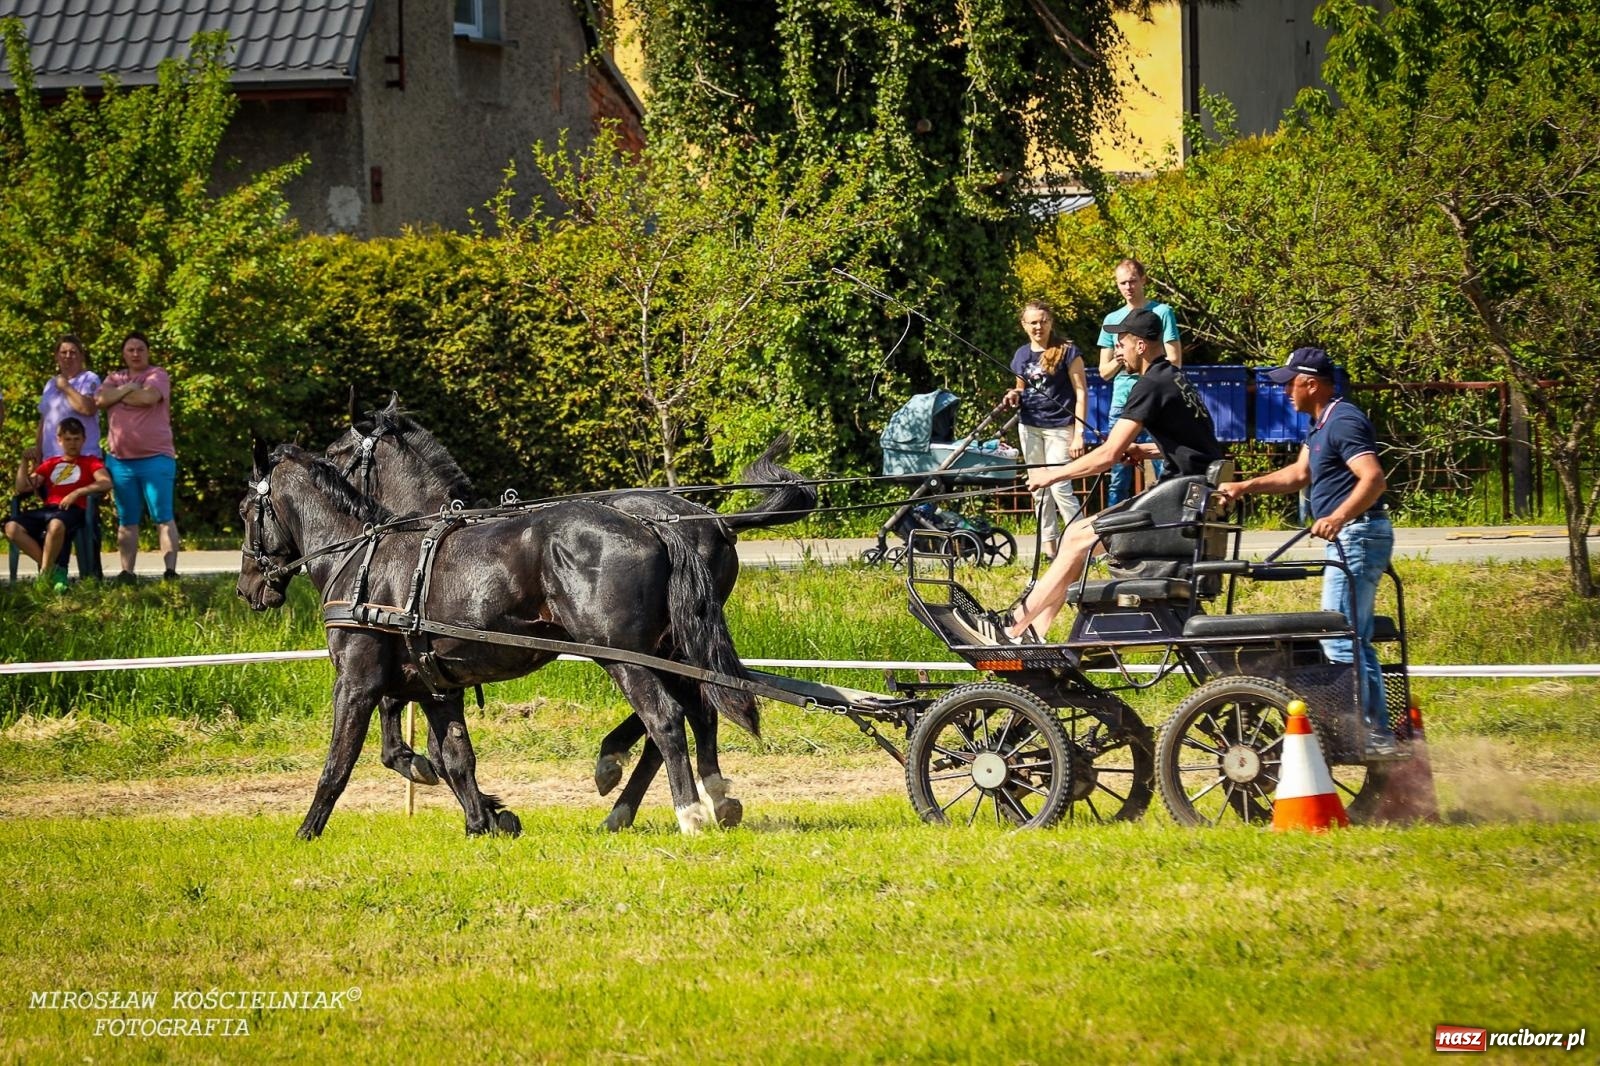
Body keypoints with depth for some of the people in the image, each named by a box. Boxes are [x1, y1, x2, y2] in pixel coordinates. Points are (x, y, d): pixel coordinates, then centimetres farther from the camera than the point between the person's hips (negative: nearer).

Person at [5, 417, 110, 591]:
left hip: (73, 510, -5)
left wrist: (77, 492, -13)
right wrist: (25, 462, 6)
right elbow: (22, 488, 20)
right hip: (47, 509, 5)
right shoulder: (50, 464, 27)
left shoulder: (90, 462, 17)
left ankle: (45, 573, -25)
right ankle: (53, 568, -18)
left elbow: (106, 483, -3)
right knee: (12, 528, -24)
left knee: (55, 525, -43)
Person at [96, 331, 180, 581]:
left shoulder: (156, 375, 1)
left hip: (155, 458, -5)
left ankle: (171, 570, -12)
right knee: (127, 521, 6)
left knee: (163, 517, -7)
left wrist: (120, 395, -4)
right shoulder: (114, 378, 15)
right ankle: (127, 572, 7)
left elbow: (148, 396, -19)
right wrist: (127, 388, -9)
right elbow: (101, 399, -3)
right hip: (120, 460, 5)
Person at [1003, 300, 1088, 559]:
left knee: (1059, 487, -13)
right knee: (1039, 489, 7)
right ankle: (1048, 546, 13)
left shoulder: (1067, 352, -8)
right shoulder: (1022, 355, 9)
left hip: (1059, 427, -6)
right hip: (1029, 427, 6)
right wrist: (1015, 397, -2)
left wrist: (1078, 434, -15)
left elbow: (1081, 393, -8)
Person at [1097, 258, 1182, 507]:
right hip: (1121, 405, 4)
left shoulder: (1161, 313, 3)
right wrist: (1120, 360, -4)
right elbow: (1104, 371, 16)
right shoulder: (1112, 319, 16)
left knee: (1165, 474, -7)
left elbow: (1174, 361, -2)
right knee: (1118, 479, 2)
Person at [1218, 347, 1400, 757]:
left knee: (1338, 639, -12)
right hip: (1348, 538, 11)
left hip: (1357, 535, -11)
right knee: (1357, 641, 13)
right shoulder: (1322, 424, 17)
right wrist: (1246, 487, 20)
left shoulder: (1343, 422, -16)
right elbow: (1299, 474, 27)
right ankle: (1379, 733, 16)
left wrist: (1338, 517, -40)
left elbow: (1373, 478, -28)